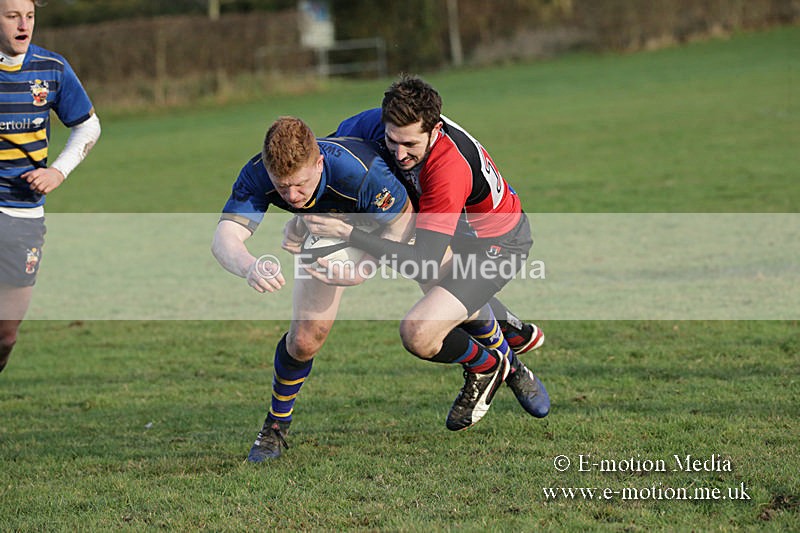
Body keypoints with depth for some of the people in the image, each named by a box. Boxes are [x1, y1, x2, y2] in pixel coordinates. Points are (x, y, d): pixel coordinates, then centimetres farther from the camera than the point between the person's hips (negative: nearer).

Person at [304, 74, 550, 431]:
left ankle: (485, 367, 10)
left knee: (418, 333, -20)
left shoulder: (449, 168, -40)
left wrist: (347, 233, -43)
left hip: (499, 243, -8)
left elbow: (426, 261, -40)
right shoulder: (389, 124, -19)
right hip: (461, 229, 8)